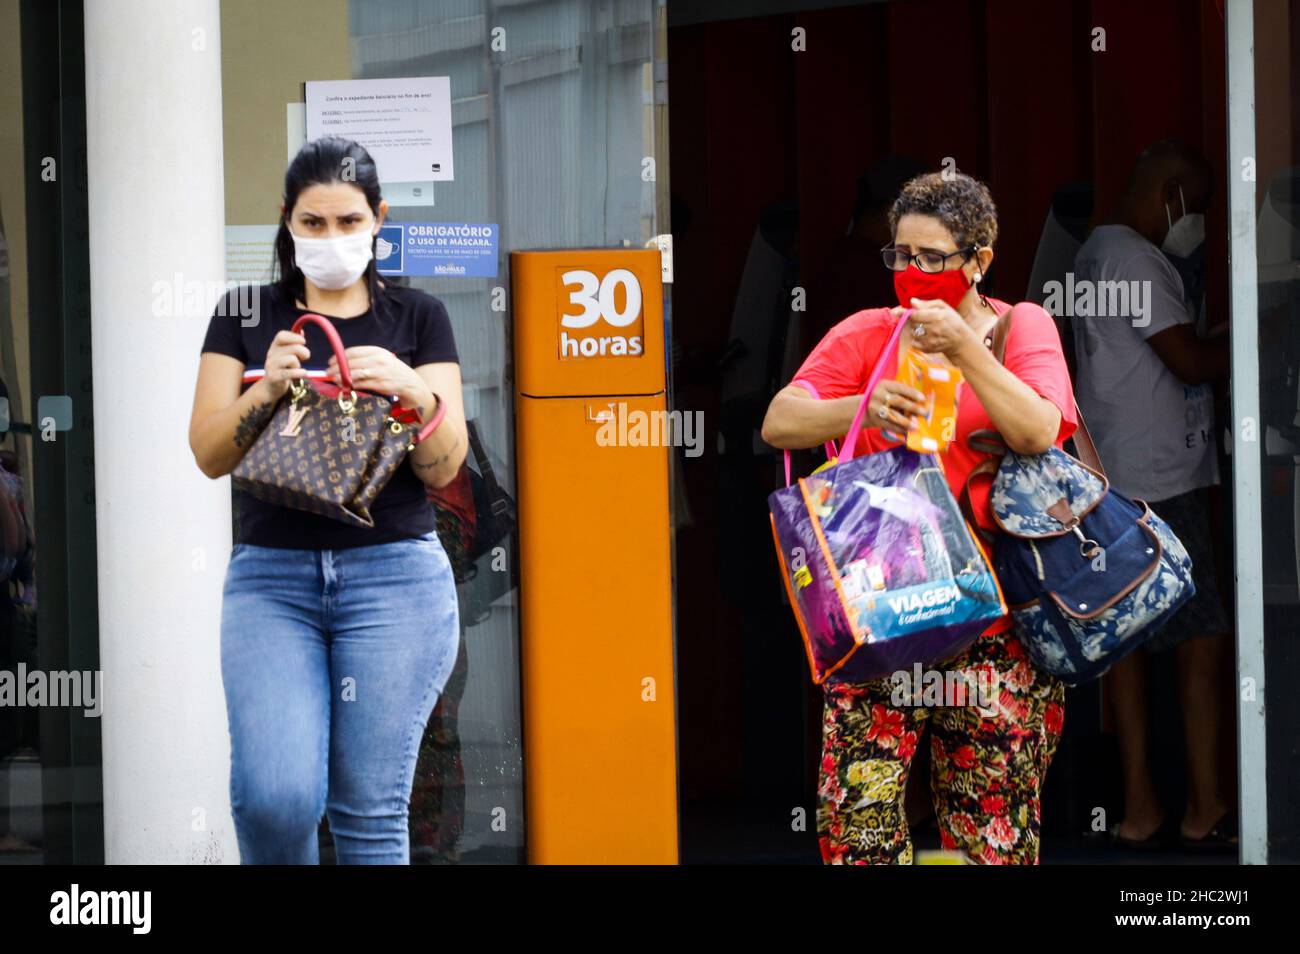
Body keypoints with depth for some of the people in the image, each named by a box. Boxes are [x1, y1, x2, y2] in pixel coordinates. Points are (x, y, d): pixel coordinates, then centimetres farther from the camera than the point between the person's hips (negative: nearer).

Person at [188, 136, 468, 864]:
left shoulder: (418, 318, 8)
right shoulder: (245, 316, 10)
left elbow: (445, 469, 3)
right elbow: (209, 453, 3)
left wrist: (416, 392, -17)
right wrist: (267, 388, -14)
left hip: (394, 575, 0)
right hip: (272, 576, 0)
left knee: (370, 806, -4)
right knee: (274, 797, -15)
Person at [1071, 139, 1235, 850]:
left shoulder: (1097, 254, 19)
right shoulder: (1132, 259, -13)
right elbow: (1190, 360, -16)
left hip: (1115, 487, 10)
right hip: (1156, 484, -10)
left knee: (1129, 640, 8)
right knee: (1204, 644, -7)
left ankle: (1140, 810, 9)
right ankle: (1206, 811, -5)